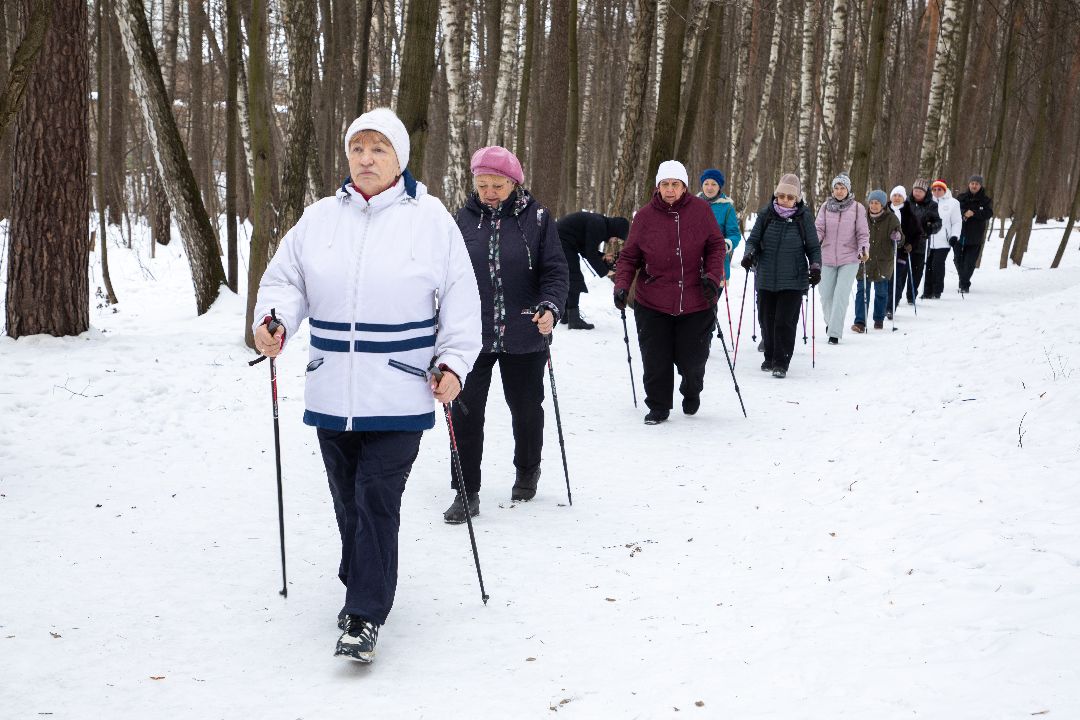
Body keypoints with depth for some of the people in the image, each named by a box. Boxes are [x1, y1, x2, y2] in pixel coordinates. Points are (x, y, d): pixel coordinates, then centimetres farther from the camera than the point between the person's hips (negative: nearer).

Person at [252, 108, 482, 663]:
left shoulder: (430, 218, 0)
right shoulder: (319, 219, 7)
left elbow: (460, 299, 2)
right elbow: (286, 280, 11)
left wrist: (454, 362, -6)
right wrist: (274, 321, -9)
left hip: (400, 395, -4)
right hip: (332, 392, 4)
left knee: (377, 497, -8)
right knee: (347, 499, 13)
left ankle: (365, 616, -2)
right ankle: (362, 588, 33)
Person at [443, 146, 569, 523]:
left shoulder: (536, 217, -4)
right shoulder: (464, 218, 2)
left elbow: (555, 271, -5)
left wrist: (550, 307, -22)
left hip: (523, 337, -1)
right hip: (472, 335, 1)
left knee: (526, 408, 15)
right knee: (466, 412, -4)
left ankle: (527, 471, 39)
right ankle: (466, 492, 6)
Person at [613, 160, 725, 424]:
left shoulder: (700, 210, -2)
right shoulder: (644, 216, -2)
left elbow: (716, 246, 6)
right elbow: (629, 256, 3)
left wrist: (713, 276, -9)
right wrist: (622, 285, -10)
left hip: (695, 303, 0)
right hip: (653, 304, 0)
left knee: (692, 360, 7)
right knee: (655, 361, 2)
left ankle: (691, 392, 40)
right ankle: (658, 407, 22)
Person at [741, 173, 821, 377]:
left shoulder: (804, 217, -1)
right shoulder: (766, 214, 1)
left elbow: (813, 247, 7)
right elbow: (753, 239, 8)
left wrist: (815, 267, -7)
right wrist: (749, 254, -12)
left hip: (793, 280, -2)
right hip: (766, 278, 2)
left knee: (785, 321, -7)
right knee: (766, 319, 10)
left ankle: (781, 362, 3)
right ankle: (770, 356, 28)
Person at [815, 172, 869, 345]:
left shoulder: (857, 208, -2)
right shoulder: (826, 207, 4)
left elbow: (862, 233, 0)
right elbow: (819, 229, 0)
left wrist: (863, 248, -17)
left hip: (849, 258, -2)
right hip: (828, 258, 3)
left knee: (841, 296, -10)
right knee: (826, 295, 8)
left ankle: (835, 333, -7)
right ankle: (830, 321, 37)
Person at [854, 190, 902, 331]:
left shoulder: (891, 218, -3)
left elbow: (900, 239, 0)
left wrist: (897, 237, -23)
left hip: (883, 261, -1)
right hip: (865, 260, 1)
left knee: (881, 292, 9)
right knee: (862, 290, -5)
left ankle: (879, 319, 23)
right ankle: (860, 322, -6)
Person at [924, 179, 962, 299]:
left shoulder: (952, 203, 5)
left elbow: (957, 222, 5)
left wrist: (954, 236, -5)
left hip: (943, 241, -3)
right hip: (928, 240, 3)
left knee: (938, 265, -8)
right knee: (928, 265, 3)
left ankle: (937, 291, 1)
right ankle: (927, 291, 11)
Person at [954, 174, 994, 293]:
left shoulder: (986, 200, 5)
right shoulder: (961, 197, 8)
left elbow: (988, 214, -10)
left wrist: (973, 213, -20)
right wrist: (964, 213, -22)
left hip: (975, 237, -2)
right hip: (960, 234, 2)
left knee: (970, 262, -8)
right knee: (958, 260, 7)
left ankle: (964, 284, -4)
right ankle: (964, 282, 25)